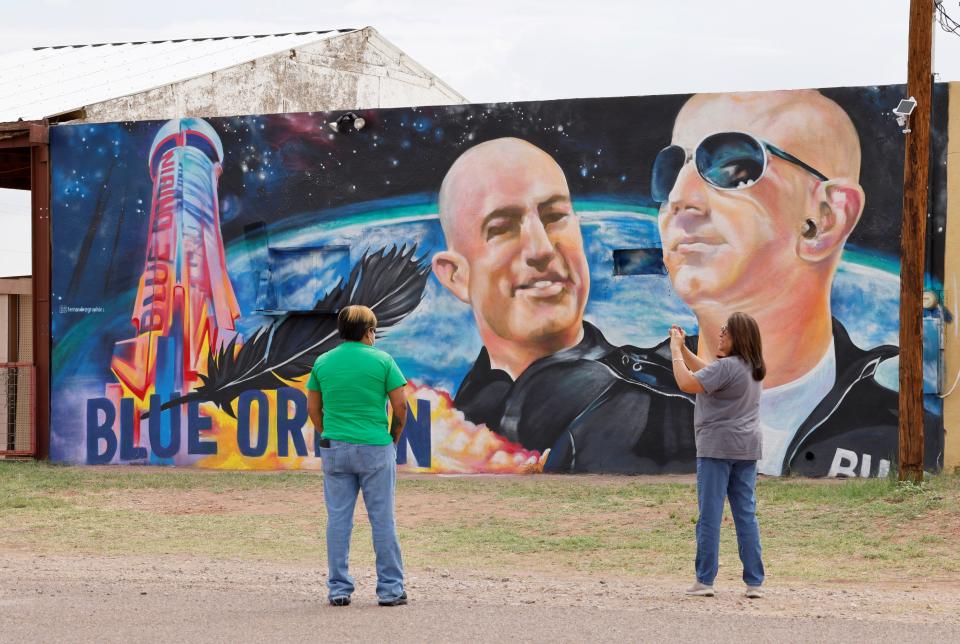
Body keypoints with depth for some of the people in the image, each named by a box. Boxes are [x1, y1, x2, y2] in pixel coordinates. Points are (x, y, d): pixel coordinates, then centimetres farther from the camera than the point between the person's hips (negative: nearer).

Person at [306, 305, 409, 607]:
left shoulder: (323, 362, 4)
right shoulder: (382, 360, -4)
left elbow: (313, 407, 8)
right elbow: (400, 405, -4)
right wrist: (394, 435, 10)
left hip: (334, 448, 3)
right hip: (375, 447, -2)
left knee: (338, 519, 6)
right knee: (382, 519, 3)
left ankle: (339, 589, 6)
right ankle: (390, 589, 6)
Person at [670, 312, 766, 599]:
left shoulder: (726, 366, -15)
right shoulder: (753, 368, 14)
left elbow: (687, 383, -21)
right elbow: (707, 371, 23)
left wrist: (676, 350, -10)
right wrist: (683, 348, 18)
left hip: (717, 447, -8)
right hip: (747, 449, 8)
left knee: (710, 514, -3)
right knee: (746, 514, 7)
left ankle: (704, 580, -1)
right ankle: (754, 582, 4)